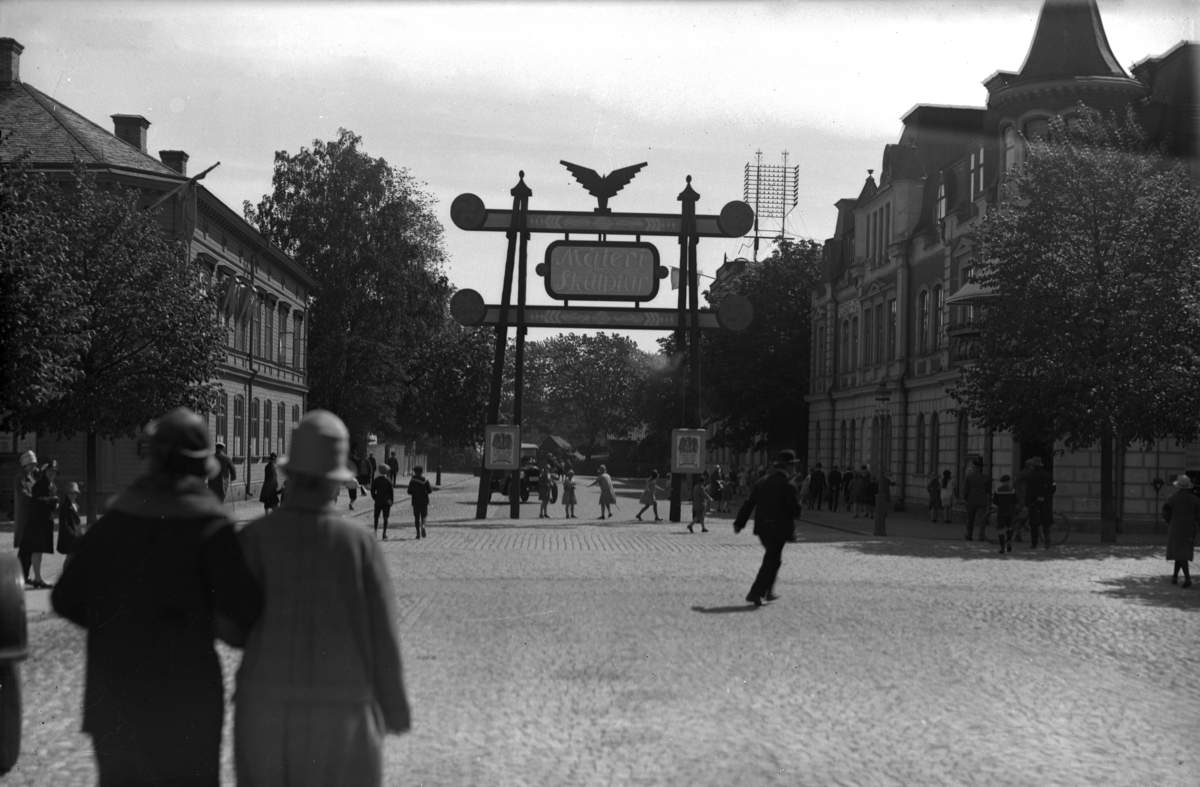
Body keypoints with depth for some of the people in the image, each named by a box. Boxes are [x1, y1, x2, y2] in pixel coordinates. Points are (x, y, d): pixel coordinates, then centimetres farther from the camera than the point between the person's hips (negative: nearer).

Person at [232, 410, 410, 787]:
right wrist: (395, 710, 8)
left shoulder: (254, 537, -6)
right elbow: (383, 638, -4)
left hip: (265, 707, 1)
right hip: (341, 712, -1)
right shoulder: (360, 544, -6)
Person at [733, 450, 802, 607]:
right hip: (779, 529, -7)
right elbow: (795, 510, -12)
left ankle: (768, 592, 26)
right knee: (771, 562, 0)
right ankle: (755, 593, -7)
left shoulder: (762, 482, 5)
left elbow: (749, 504, 5)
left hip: (763, 529, 7)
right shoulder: (788, 486, -14)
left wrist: (739, 522, 7)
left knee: (773, 559, 23)